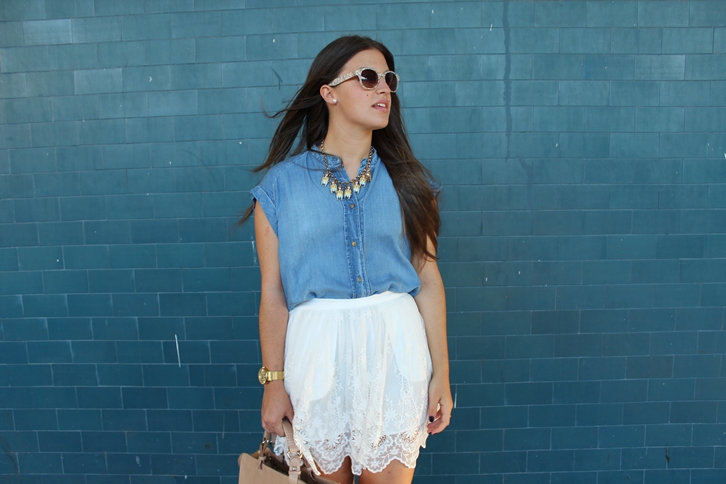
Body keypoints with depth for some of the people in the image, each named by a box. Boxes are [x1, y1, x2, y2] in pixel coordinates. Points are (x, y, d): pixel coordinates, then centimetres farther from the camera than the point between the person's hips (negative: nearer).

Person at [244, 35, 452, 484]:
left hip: (396, 348, 1)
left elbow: (428, 278, 1)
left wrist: (441, 374, 0)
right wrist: (274, 380, -2)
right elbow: (273, 291, -2)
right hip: (316, 350, -1)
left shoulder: (407, 179, 4)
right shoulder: (282, 182, -1)